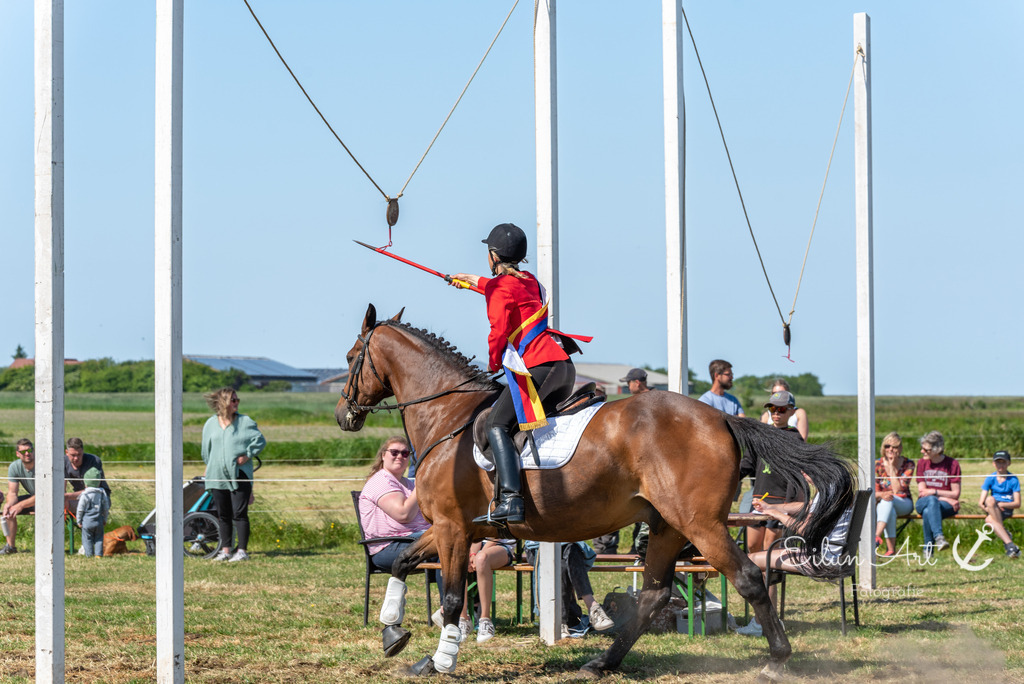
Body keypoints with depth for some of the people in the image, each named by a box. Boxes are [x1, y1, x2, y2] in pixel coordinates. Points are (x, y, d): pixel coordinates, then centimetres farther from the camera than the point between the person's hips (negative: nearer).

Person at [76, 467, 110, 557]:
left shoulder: (85, 494, -10)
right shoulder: (102, 493, 2)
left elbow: (80, 509, -6)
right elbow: (106, 508, 9)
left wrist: (79, 520, 7)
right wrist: (105, 519, 21)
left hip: (87, 521, -4)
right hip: (99, 521, 4)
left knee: (87, 539, 4)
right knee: (99, 539, 11)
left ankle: (89, 554, 3)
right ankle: (98, 554, 7)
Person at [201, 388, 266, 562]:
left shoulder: (245, 422, 0)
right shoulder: (211, 424, 9)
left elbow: (260, 440, 0)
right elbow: (206, 449, 18)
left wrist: (247, 455, -9)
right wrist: (210, 466, 17)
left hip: (239, 475, -3)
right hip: (217, 476, 3)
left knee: (239, 514, -6)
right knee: (223, 515, 7)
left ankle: (242, 551, -3)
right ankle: (225, 550, 14)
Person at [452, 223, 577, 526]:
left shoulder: (499, 289, -3)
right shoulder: (529, 280, 24)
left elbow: (499, 332, -12)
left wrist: (493, 363, 8)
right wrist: (472, 280, 66)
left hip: (536, 368, -9)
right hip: (563, 366, 9)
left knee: (497, 424, -12)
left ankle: (510, 501, -29)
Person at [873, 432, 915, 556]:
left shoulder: (908, 464, -5)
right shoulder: (877, 464, -1)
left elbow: (897, 490, -15)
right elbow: (874, 492, -3)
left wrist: (892, 467, -17)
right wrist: (882, 495, -27)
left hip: (903, 503, -1)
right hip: (882, 504, 1)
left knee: (889, 501, -35)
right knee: (890, 511, -37)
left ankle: (877, 535, -52)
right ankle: (891, 549, -43)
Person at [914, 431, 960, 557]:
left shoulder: (952, 464, -1)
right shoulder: (922, 463, 7)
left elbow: (955, 494, -2)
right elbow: (922, 491, 0)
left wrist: (935, 492, -12)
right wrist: (946, 499, -11)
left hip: (947, 504, -1)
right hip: (923, 503, 1)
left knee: (927, 512, -36)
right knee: (931, 501, -37)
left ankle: (928, 549, -34)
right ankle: (939, 537, -54)